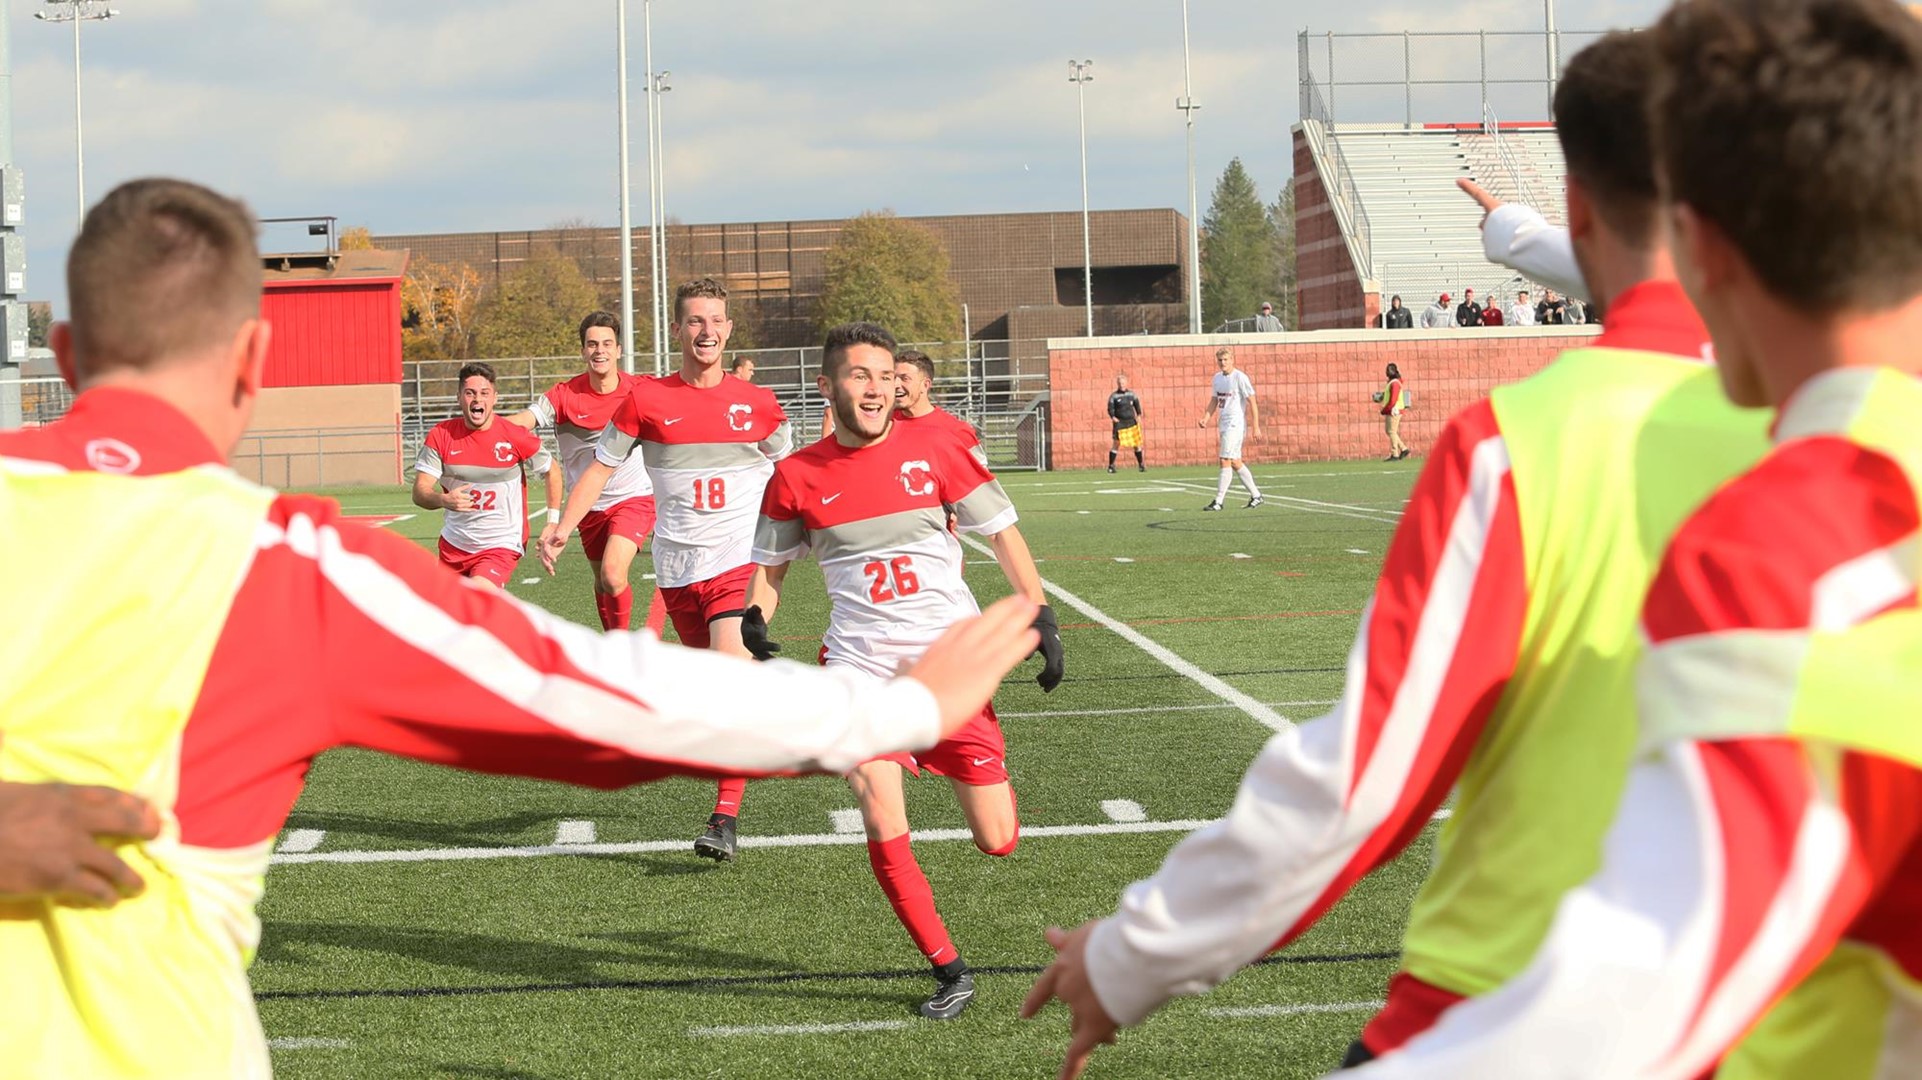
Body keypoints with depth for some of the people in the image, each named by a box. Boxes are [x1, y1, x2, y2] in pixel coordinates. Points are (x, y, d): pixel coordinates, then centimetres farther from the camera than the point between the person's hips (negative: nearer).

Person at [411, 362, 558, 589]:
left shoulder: (515, 437, -11)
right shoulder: (441, 435, -6)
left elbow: (551, 473, 5)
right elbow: (419, 492, -11)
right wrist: (443, 500, -33)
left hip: (501, 546, -4)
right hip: (453, 544, 4)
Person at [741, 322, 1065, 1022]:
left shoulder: (930, 447, -2)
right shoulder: (796, 477, 0)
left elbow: (1002, 531, 6)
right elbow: (769, 563, 14)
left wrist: (1039, 616, -1)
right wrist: (755, 618, -5)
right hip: (861, 667, 0)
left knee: (998, 841, 0)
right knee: (884, 828, -16)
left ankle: (988, 779, 38)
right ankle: (949, 972, 3)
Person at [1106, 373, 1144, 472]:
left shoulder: (1132, 394, 7)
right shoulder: (1113, 396, -2)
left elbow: (1137, 404, 11)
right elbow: (1110, 408, -4)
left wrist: (1138, 415, -2)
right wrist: (1113, 417, -21)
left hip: (1131, 421, 3)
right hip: (1120, 423, -3)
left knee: (1136, 444, 5)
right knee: (1116, 443, -6)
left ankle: (1140, 465, 15)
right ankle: (1111, 466, 3)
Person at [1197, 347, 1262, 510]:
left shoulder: (1240, 378, -10)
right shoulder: (1217, 378, 12)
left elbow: (1252, 402, -9)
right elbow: (1214, 401, 20)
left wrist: (1256, 426, -13)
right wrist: (1205, 419, 4)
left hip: (1236, 425, -8)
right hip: (1224, 424, 8)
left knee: (1226, 461, -11)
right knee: (1235, 462, 11)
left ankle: (1218, 501, -10)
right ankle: (1256, 495, 21)